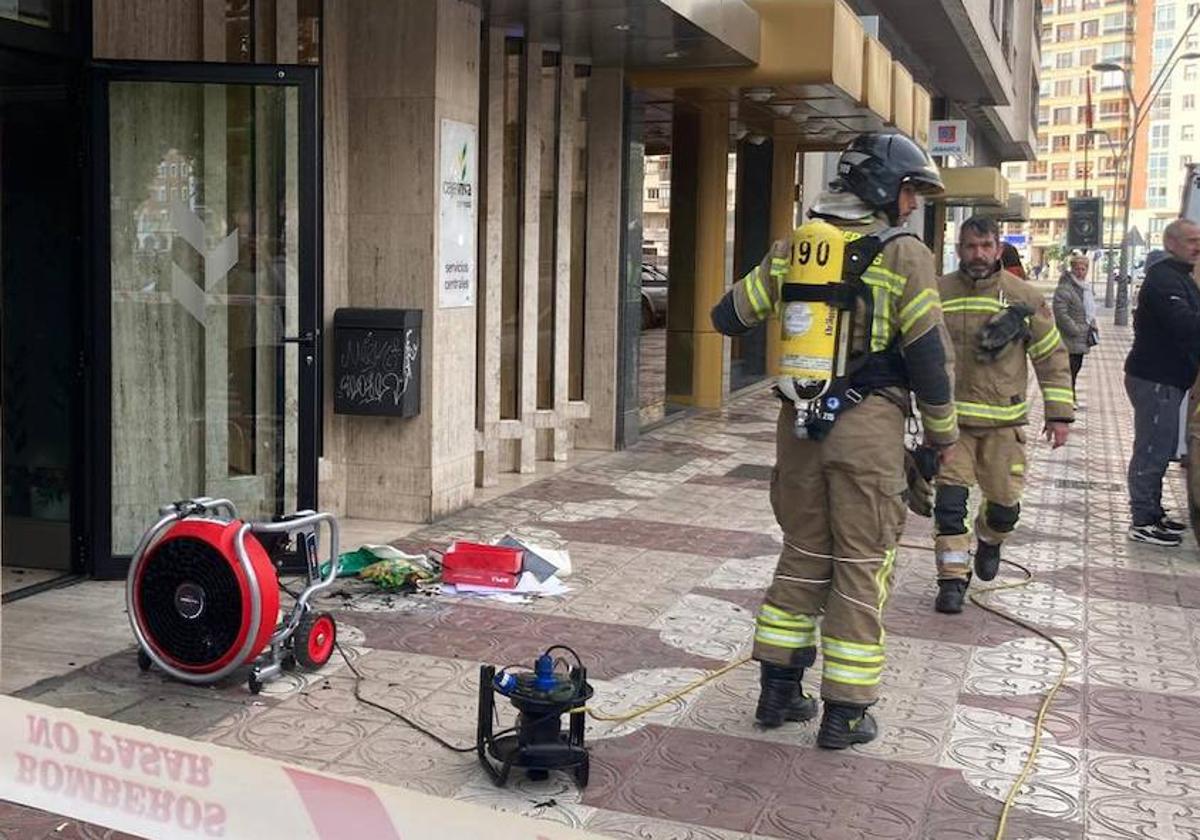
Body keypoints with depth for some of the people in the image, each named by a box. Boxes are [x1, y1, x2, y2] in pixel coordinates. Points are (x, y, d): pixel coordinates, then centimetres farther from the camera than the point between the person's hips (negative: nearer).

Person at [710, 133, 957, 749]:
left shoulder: (792, 249, 8)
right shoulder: (904, 254, -7)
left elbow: (728, 317, 13)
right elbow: (929, 354, -7)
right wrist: (942, 433, 4)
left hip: (800, 419, 5)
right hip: (868, 425, -5)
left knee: (802, 555, 17)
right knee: (861, 566, 5)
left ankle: (779, 691, 23)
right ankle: (844, 712, 11)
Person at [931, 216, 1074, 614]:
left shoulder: (1024, 297, -1)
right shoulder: (937, 294, -1)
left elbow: (1052, 356, 5)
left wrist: (1059, 413, 3)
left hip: (1004, 422, 1)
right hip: (950, 419, 0)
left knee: (1004, 503, 7)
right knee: (950, 498, -8)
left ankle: (989, 541, 41)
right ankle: (952, 579, 3)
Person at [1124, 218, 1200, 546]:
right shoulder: (1164, 278, -17)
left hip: (1167, 378, 11)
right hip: (1154, 379, -11)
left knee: (1161, 448, 18)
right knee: (1152, 450, -5)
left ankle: (1152, 512, 29)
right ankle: (1142, 522, 1)